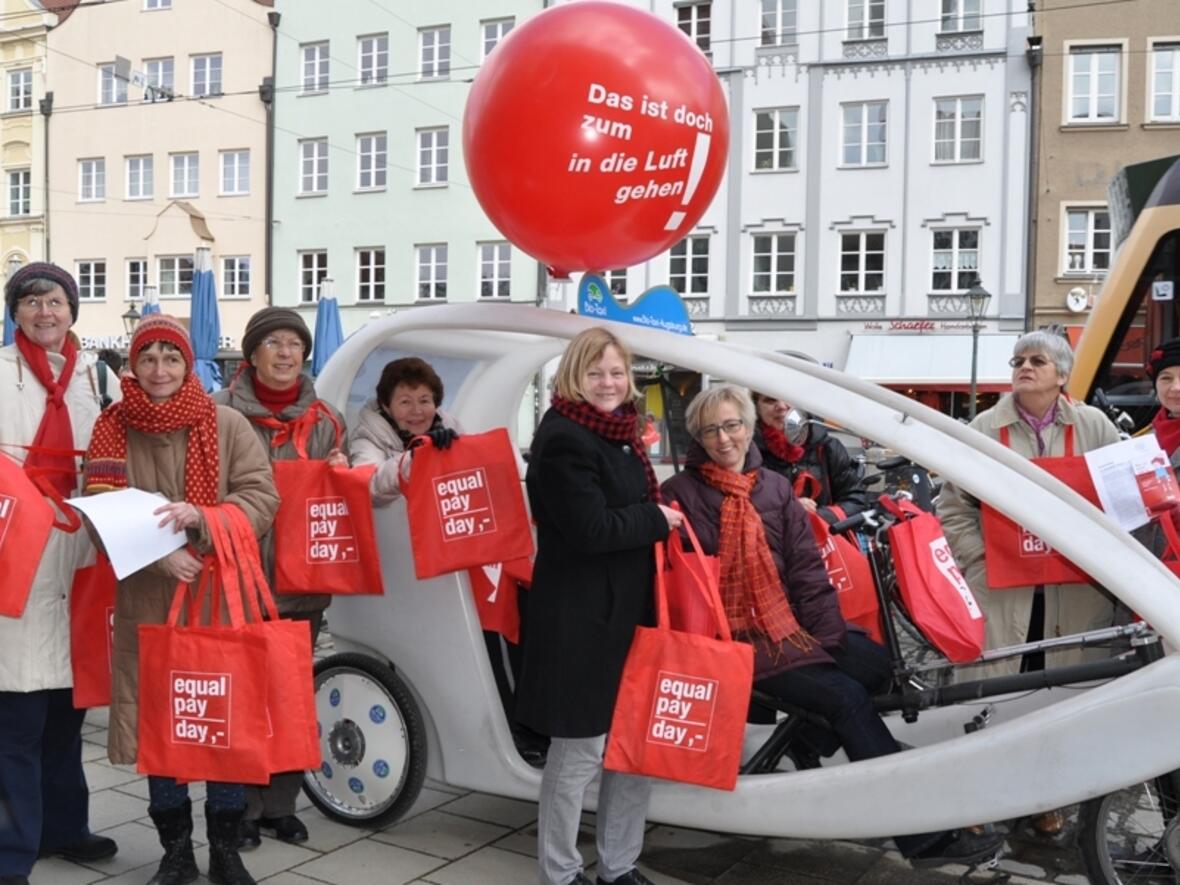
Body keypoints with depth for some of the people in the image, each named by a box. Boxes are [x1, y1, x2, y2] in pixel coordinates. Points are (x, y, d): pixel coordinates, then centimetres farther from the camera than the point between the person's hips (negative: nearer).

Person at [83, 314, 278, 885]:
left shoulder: (226, 424, -1)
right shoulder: (112, 429, 2)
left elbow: (262, 498, -6)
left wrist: (202, 518, -23)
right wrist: (156, 555, -19)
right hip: (146, 601, 1)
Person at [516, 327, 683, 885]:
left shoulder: (620, 434, 14)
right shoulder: (563, 439, -15)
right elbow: (591, 529, -23)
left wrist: (659, 520, 5)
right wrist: (658, 520, -10)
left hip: (629, 608, 9)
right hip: (580, 617, -9)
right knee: (579, 752, 2)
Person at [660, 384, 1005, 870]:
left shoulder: (776, 487, 11)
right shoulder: (681, 493, -2)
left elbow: (807, 569, 7)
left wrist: (830, 636, -4)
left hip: (790, 624, 6)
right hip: (735, 638, -5)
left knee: (877, 662, -18)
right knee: (845, 697, -19)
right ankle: (923, 836, -16)